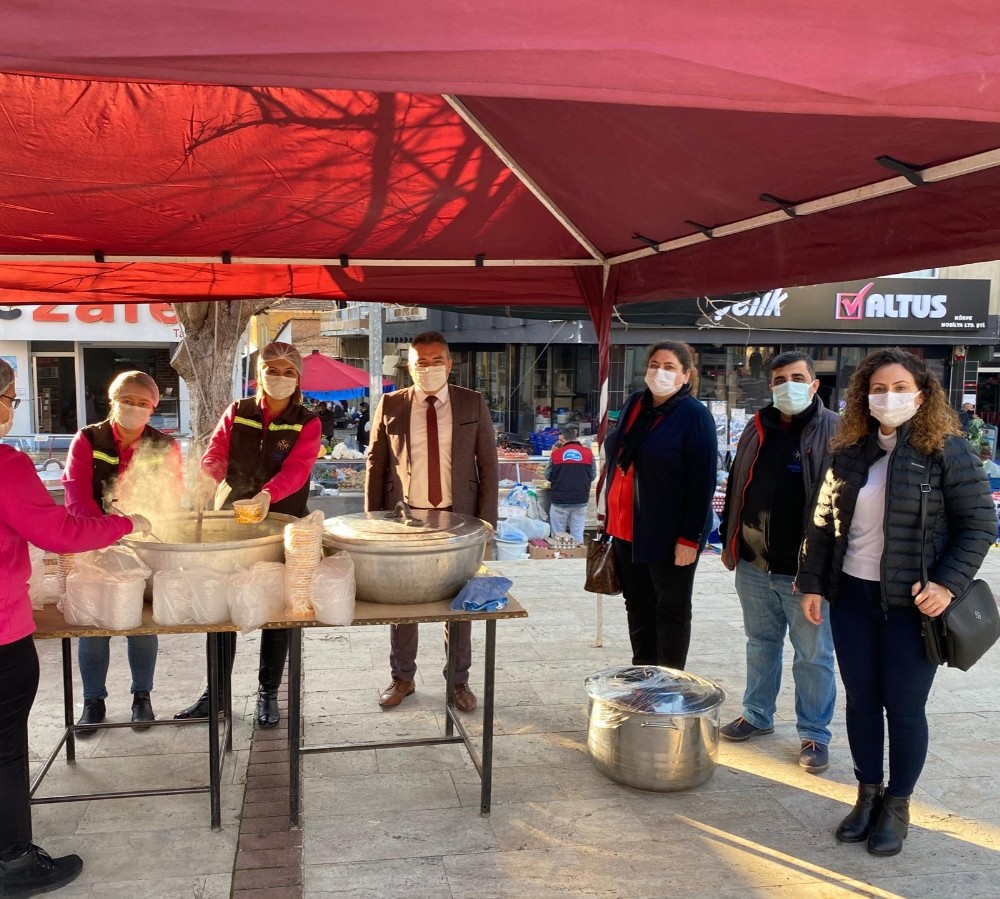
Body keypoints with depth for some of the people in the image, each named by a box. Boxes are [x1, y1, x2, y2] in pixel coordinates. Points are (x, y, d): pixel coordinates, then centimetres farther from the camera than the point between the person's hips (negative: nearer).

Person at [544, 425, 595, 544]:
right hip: (580, 501, 1)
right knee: (577, 535, 8)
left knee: (558, 535, 9)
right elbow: (593, 476, 8)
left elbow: (548, 476, 6)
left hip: (560, 501, -1)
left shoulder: (556, 453, -5)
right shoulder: (588, 453, -2)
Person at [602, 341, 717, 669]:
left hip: (668, 535, -7)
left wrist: (690, 538, -19)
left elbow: (702, 482, -16)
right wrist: (610, 515, 15)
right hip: (625, 530, 7)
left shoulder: (695, 416, -13)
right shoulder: (634, 404, 7)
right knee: (637, 605, 17)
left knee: (671, 610, 7)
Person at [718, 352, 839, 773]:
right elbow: (735, 488, 15)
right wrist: (729, 541, 12)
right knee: (761, 644, 20)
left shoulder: (835, 432, -8)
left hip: (806, 569, -5)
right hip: (754, 565, 5)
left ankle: (814, 734, 21)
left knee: (813, 656, 7)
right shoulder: (757, 429, 9)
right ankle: (758, 715, 35)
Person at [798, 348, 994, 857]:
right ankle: (868, 795, 31)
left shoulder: (947, 451, -8)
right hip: (851, 596, 4)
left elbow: (979, 525, -7)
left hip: (911, 603, -4)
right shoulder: (850, 453, 5)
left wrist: (948, 585, -16)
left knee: (904, 708, 6)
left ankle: (898, 806, 25)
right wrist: (812, 583, 5)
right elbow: (823, 522, 9)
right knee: (861, 701, 13)